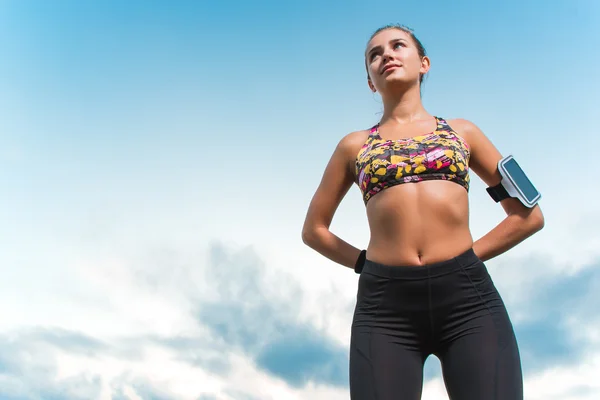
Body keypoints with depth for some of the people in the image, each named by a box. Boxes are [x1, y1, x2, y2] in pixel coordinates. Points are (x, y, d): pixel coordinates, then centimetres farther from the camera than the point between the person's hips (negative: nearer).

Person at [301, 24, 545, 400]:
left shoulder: (462, 131, 17)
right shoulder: (354, 145, 16)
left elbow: (529, 214, 18)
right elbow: (314, 230, 22)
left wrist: (471, 254, 8)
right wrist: (366, 263, 9)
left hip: (468, 297, 0)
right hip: (385, 305, 0)